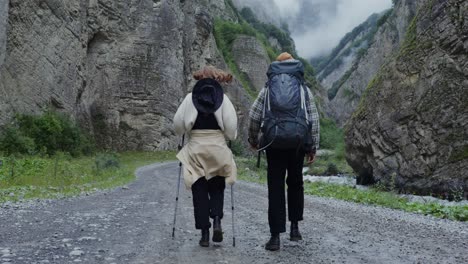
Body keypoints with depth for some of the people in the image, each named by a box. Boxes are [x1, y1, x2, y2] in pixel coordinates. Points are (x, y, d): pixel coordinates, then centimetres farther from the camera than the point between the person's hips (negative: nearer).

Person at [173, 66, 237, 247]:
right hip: (218, 148, 1)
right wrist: (229, 136, 11)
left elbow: (178, 123, -3)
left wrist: (187, 132, 17)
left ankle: (204, 234, 7)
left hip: (196, 148, 0)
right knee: (217, 189, 17)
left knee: (199, 192, 7)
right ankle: (216, 221, -4)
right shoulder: (223, 98, 0)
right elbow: (231, 124, -7)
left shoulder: (190, 98, -1)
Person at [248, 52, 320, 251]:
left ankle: (275, 236, 2)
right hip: (298, 143, 1)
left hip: (274, 143, -1)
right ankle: (295, 227, 20)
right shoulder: (304, 89, 9)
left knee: (275, 188, 3)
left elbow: (253, 117, 4)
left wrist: (253, 140, 19)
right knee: (295, 184, 19)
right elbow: (314, 120, 5)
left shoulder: (268, 88, 8)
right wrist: (313, 147, 10)